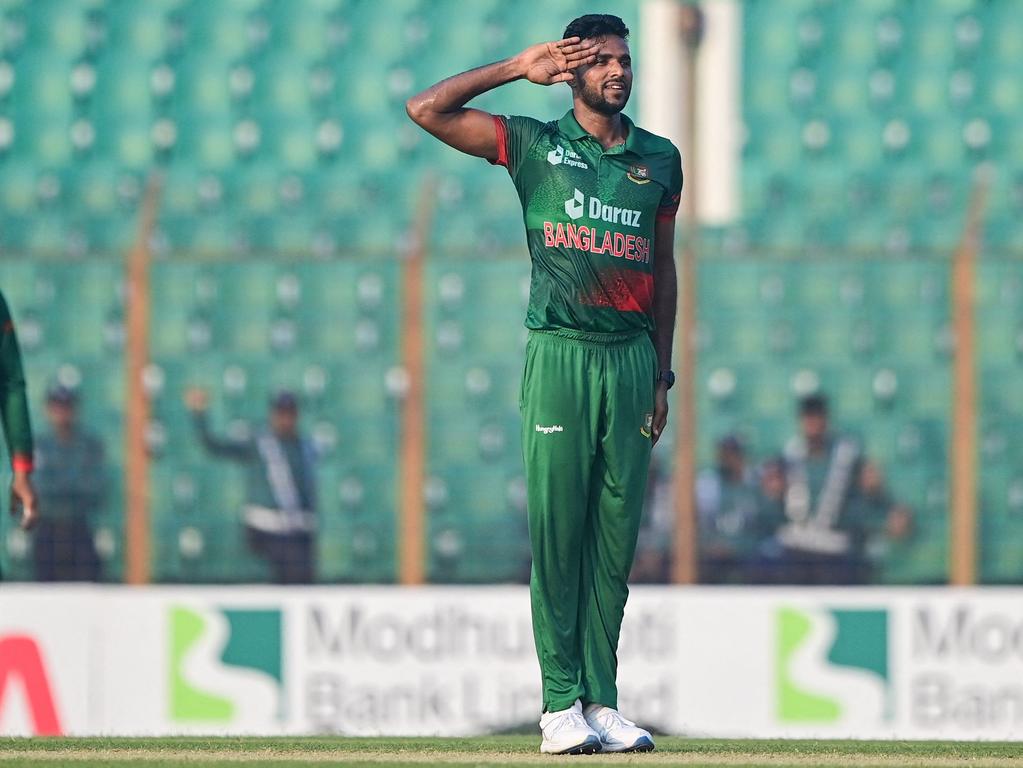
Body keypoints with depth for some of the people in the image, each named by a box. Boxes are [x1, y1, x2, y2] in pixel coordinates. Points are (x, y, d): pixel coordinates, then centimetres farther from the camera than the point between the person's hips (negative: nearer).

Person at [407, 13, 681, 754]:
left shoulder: (660, 159, 13)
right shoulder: (534, 144, 5)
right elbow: (428, 110, -2)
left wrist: (662, 378, 14)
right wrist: (517, 69, -1)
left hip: (631, 358, 3)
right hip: (560, 353, -3)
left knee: (615, 536, 2)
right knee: (556, 532, -5)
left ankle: (602, 701, 5)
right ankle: (561, 704, -3)